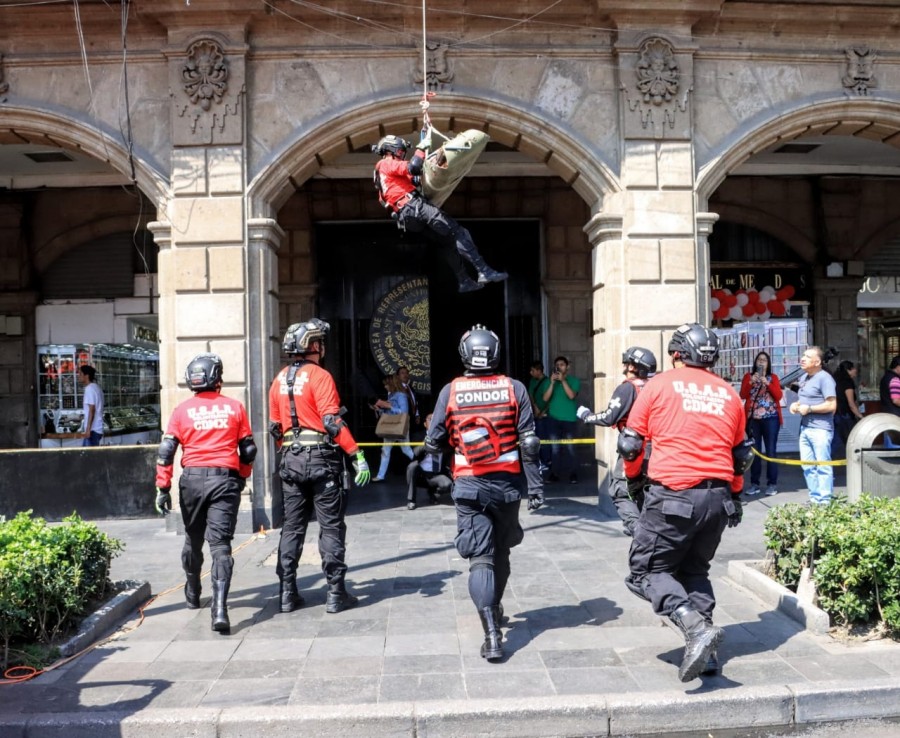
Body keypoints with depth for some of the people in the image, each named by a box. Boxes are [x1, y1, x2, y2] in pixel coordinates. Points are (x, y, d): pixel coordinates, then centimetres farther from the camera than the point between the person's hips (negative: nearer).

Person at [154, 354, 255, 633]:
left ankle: (193, 595, 40)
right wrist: (242, 477, 22)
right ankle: (219, 608, -17)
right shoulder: (234, 407, 4)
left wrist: (163, 488, 5)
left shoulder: (182, 410, 4)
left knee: (193, 540, 21)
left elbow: (166, 451, 0)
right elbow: (248, 450, 7)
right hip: (225, 479, -1)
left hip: (192, 479, 2)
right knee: (220, 544, -4)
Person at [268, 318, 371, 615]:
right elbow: (333, 422, -19)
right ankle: (336, 594, 5)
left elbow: (275, 426, 15)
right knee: (331, 527, 2)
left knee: (292, 527, 12)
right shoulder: (319, 376, -11)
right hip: (322, 459, -6)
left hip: (291, 461, 6)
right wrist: (358, 456, -18)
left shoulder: (280, 379, 10)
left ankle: (287, 593, 16)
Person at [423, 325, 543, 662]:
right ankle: (494, 607, 41)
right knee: (500, 552, 21)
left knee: (480, 558, 0)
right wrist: (535, 486, 1)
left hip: (469, 485, -2)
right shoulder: (514, 388, -3)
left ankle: (492, 635, -9)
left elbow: (435, 441, 1)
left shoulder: (450, 391, -4)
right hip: (507, 483, 2)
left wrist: (422, 449, 24)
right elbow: (528, 444, -4)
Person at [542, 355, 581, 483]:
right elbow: (545, 398, -3)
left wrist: (563, 380, -17)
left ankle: (573, 474, 2)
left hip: (569, 419, -2)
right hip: (554, 418, 2)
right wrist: (552, 383, -13)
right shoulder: (551, 381, 7)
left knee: (570, 447, -4)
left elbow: (571, 395, -14)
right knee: (555, 448, 3)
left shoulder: (573, 380, 1)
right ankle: (555, 473, 7)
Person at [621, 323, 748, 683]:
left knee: (646, 571, 5)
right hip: (718, 498, 6)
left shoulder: (659, 385, 0)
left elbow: (630, 443, 2)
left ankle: (695, 625, -16)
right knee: (695, 570, 21)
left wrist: (634, 476, 22)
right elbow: (740, 454, 20)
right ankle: (705, 653, 13)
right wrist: (734, 495, 35)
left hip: (674, 496, -5)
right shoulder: (729, 394, 13)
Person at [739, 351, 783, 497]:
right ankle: (754, 483, 6)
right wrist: (751, 382, -13)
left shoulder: (773, 377, 10)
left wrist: (767, 383, -12)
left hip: (770, 418, -1)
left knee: (771, 451, -2)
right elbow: (742, 395, -1)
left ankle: (772, 484, 1)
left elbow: (779, 396, -2)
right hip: (753, 418, 1)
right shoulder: (748, 376, 10)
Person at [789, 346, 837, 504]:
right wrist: (796, 404, 9)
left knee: (823, 466, -4)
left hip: (820, 429, -9)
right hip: (805, 428, 9)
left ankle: (824, 501, 1)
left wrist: (809, 408, -14)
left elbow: (831, 405, -18)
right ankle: (814, 498, 21)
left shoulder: (824, 378, -11)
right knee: (808, 466, 12)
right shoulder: (804, 378, 16)